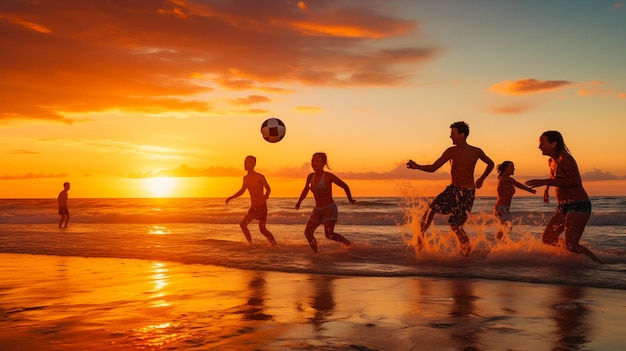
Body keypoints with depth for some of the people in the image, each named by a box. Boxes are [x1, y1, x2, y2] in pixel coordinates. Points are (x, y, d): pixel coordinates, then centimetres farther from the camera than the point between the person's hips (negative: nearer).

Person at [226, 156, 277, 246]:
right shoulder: (245, 178, 8)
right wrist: (231, 198, 16)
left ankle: (275, 245, 5)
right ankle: (250, 244, 13)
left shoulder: (260, 177, -12)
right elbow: (242, 191, 22)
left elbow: (268, 189, -12)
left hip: (262, 206, -7)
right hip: (253, 207, 7)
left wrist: (265, 196, -33)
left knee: (262, 229, -8)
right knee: (242, 224, 0)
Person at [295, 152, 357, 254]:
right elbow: (305, 190, 25)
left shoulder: (328, 176, -12)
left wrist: (350, 199, 8)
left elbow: (345, 186, -2)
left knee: (329, 234, -15)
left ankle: (348, 242, 10)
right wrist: (299, 202, 21)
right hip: (317, 210, 6)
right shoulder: (310, 177, 5)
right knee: (308, 232, -3)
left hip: (330, 208, -6)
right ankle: (317, 253, 13)